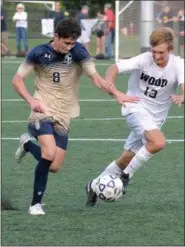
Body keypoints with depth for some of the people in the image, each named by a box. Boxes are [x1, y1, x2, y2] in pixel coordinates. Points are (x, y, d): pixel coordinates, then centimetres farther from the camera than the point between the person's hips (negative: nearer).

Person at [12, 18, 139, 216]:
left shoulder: (78, 52, -6)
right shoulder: (39, 53, -9)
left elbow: (95, 77, -14)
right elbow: (17, 80, -4)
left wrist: (115, 93, -31)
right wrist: (31, 101, -20)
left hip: (63, 117, 3)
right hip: (42, 112, -3)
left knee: (54, 167, 2)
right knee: (49, 153, -25)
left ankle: (27, 145, 32)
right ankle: (36, 203, -10)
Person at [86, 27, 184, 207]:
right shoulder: (144, 60, -20)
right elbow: (114, 68, -22)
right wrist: (110, 85, -43)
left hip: (155, 116, 4)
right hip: (136, 108, -4)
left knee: (127, 158, 10)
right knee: (158, 142, -30)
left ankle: (94, 186, 31)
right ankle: (126, 175, -11)